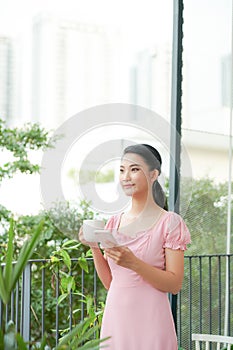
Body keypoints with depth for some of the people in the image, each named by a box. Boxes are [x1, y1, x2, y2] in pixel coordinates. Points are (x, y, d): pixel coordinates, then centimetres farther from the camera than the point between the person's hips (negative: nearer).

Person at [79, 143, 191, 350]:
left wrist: (133, 263, -22)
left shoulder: (170, 222, -7)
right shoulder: (114, 222, 8)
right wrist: (94, 248, -4)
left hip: (149, 319, -4)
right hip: (115, 316, 5)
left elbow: (175, 285, -11)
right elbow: (110, 282, 10)